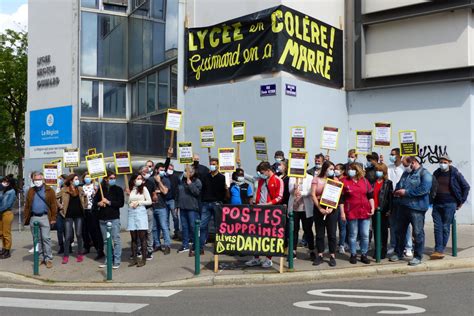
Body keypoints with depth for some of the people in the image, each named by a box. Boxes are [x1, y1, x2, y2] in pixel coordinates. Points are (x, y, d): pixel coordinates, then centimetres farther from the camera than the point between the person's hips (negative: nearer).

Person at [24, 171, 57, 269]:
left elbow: (53, 205, -3)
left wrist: (53, 218, -8)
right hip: (33, 218, 4)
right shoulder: (30, 191, 13)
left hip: (45, 217, -4)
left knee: (46, 238, -6)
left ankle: (48, 258, -1)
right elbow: (27, 205, 13)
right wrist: (26, 218, 6)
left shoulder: (49, 191, 1)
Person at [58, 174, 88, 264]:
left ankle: (80, 254, 16)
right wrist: (61, 207, -6)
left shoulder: (80, 190, 8)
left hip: (79, 215, 3)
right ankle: (66, 256, 6)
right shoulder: (64, 190, -3)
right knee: (68, 236, -2)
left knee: (79, 234, 7)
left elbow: (84, 203, 15)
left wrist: (85, 196, -5)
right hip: (69, 216, -2)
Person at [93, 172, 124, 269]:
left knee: (116, 240, -5)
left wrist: (108, 202, -12)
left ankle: (117, 261, -1)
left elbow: (121, 203, -8)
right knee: (106, 241, 9)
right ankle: (108, 260, 17)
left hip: (114, 218, -4)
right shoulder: (100, 190, 9)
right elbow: (94, 203, 11)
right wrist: (98, 203, -10)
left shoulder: (118, 189, 1)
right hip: (102, 219, 4)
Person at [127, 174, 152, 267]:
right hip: (131, 213, 3)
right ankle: (134, 258, 10)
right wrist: (131, 204, -5)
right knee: (133, 238, 5)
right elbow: (128, 201, 16)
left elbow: (149, 201, 1)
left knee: (142, 237, -3)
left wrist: (139, 202, -8)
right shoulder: (130, 190, 10)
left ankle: (143, 259, 1)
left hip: (141, 213, -3)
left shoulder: (144, 188, 3)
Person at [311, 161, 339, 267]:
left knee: (332, 233, 2)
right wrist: (320, 208, -13)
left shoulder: (334, 180, 7)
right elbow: (313, 195, -3)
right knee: (319, 233, 6)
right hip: (318, 209, 0)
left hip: (332, 209, 0)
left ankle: (332, 256, 8)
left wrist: (331, 208, -14)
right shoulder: (316, 179, 4)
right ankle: (320, 255, 13)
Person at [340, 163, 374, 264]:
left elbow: (370, 195, 13)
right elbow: (341, 199, -2)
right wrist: (342, 212, -7)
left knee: (365, 235, 5)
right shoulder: (345, 182, 0)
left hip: (365, 212, 3)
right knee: (353, 235, 4)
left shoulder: (364, 181, 8)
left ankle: (364, 255, 16)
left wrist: (372, 208, 4)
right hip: (351, 212, -2)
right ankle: (353, 255, 15)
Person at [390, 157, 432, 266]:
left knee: (418, 232, 0)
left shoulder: (424, 174, -8)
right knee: (400, 231, 15)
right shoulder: (406, 173, 17)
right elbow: (399, 184, 24)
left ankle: (418, 257, 10)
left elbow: (424, 189, -21)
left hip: (416, 207, -8)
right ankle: (398, 253, 29)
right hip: (403, 206, 8)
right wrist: (397, 191, -1)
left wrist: (406, 192, -19)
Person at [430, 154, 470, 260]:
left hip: (449, 204, -4)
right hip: (437, 204, 4)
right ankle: (438, 250, 2)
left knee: (445, 227, 1)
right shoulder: (436, 173, 9)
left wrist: (461, 201, 0)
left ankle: (440, 250, 5)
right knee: (437, 227, 1)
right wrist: (431, 200, 14)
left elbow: (466, 187, 1)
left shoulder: (455, 173, -4)